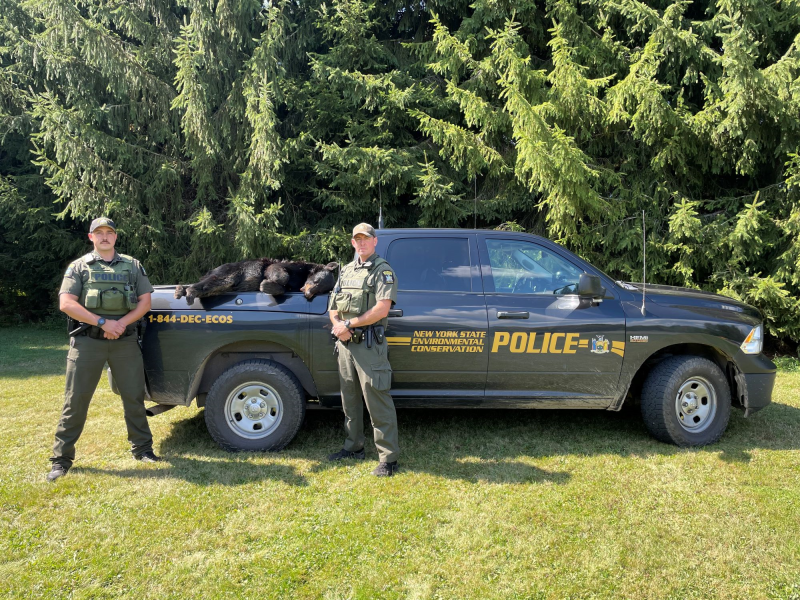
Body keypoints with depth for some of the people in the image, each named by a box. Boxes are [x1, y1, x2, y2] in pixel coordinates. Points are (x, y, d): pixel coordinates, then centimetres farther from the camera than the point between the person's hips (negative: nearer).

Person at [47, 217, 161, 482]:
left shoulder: (133, 266, 10)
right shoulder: (79, 266, 5)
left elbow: (145, 302, 5)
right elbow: (66, 303, -6)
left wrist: (121, 323, -11)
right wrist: (103, 322, -15)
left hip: (125, 340, 2)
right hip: (87, 341, -1)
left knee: (134, 397, 7)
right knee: (76, 400, 1)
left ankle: (142, 448, 20)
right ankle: (61, 458, 11)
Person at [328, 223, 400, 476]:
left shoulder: (382, 271, -6)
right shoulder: (347, 270, 16)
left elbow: (381, 310, -18)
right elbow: (333, 306, 16)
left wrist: (348, 324, -15)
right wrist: (337, 325, -5)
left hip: (368, 344, -8)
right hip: (345, 342, 8)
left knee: (377, 401, -7)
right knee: (349, 398, 16)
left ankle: (388, 459, -1)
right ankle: (354, 447, 30)